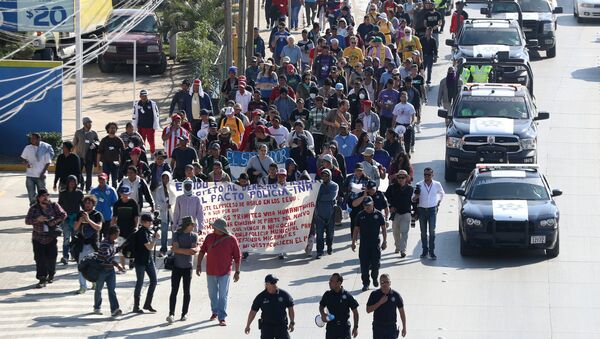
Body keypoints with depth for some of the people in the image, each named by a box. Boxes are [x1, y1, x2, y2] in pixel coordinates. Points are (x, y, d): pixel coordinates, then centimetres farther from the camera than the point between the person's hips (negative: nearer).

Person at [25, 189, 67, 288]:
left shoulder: (54, 206, -1)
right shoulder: (34, 208, -3)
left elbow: (63, 215, 2)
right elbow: (27, 221, -5)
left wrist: (55, 221, -14)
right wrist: (37, 219, -22)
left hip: (51, 238, 1)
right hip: (38, 238, -1)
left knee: (51, 257, 6)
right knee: (40, 259, -6)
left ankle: (51, 274, 33)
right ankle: (42, 279, -4)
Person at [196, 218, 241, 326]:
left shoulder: (231, 239, -9)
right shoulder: (209, 237, 1)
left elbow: (237, 256, -4)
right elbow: (202, 251, 9)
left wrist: (237, 271, -5)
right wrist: (199, 265, 4)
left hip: (224, 273, -4)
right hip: (210, 272, 4)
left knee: (223, 296, -3)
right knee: (212, 294, 16)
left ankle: (222, 318, 0)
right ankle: (215, 312, 35)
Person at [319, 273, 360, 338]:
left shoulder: (347, 295, -11)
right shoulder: (327, 295, -3)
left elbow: (355, 311, -3)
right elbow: (321, 306, 15)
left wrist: (355, 327, -3)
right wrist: (323, 314, -7)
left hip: (344, 327, -3)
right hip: (331, 327, 3)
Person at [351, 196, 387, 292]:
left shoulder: (378, 215, 0)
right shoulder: (360, 215, 3)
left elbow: (383, 228, 5)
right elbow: (356, 229, 7)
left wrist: (385, 241, 1)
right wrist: (353, 242, 5)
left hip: (375, 244, -1)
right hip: (364, 244, 1)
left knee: (375, 264, 3)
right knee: (364, 265, 0)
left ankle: (375, 278, 30)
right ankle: (365, 283, 9)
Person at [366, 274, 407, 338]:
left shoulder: (395, 295, -5)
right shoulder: (374, 294, -4)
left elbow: (401, 312, 1)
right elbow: (368, 310, -7)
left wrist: (404, 327, 1)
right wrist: (380, 302, -19)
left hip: (391, 327, -1)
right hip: (378, 327, 1)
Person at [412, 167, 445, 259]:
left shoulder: (437, 185, 1)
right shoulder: (419, 185, -2)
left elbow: (442, 193, 22)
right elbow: (413, 199, 0)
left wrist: (439, 202, 14)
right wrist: (416, 197, -21)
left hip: (432, 209, -1)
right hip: (422, 209, 1)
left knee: (432, 231, -6)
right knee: (423, 232, 6)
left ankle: (432, 251, -4)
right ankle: (425, 250, 16)